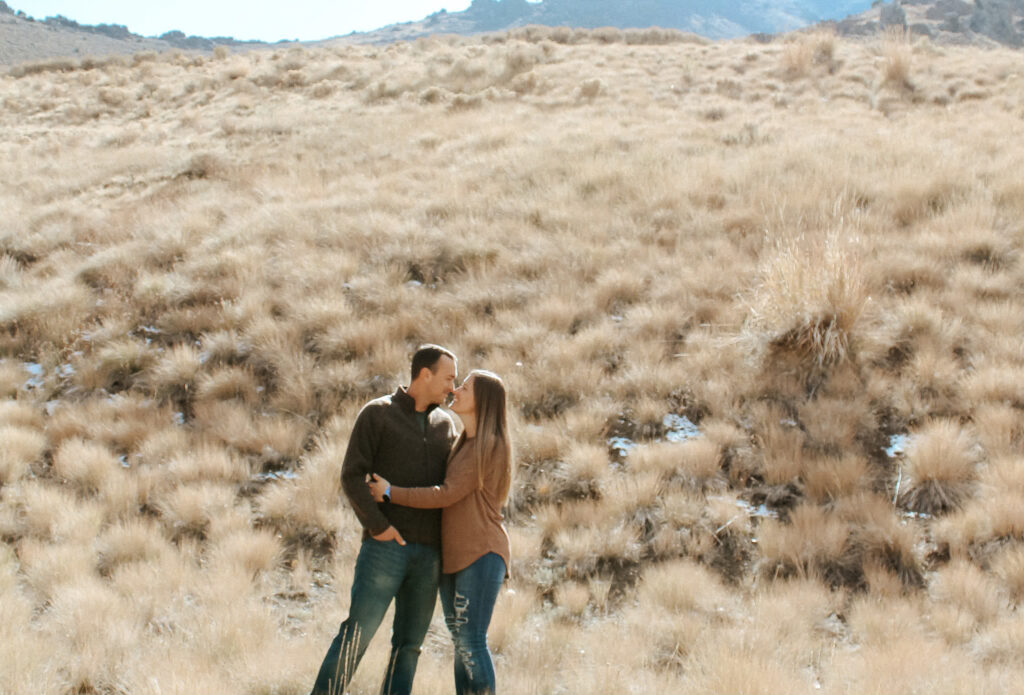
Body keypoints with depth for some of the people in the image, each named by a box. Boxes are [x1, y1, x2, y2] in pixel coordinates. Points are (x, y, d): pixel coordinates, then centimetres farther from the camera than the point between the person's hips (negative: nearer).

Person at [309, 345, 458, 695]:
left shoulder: (445, 424, 15)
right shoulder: (377, 413, -1)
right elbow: (352, 476, -6)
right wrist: (377, 525, -15)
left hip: (428, 552, 5)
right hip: (386, 546, -5)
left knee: (409, 643, 6)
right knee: (358, 633, -9)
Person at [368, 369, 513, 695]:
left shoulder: (490, 446, -11)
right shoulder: (463, 444, 18)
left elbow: (448, 494, -16)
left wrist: (390, 493, -11)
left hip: (480, 556, -9)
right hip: (452, 557, 9)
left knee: (472, 642, -12)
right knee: (461, 643, 8)